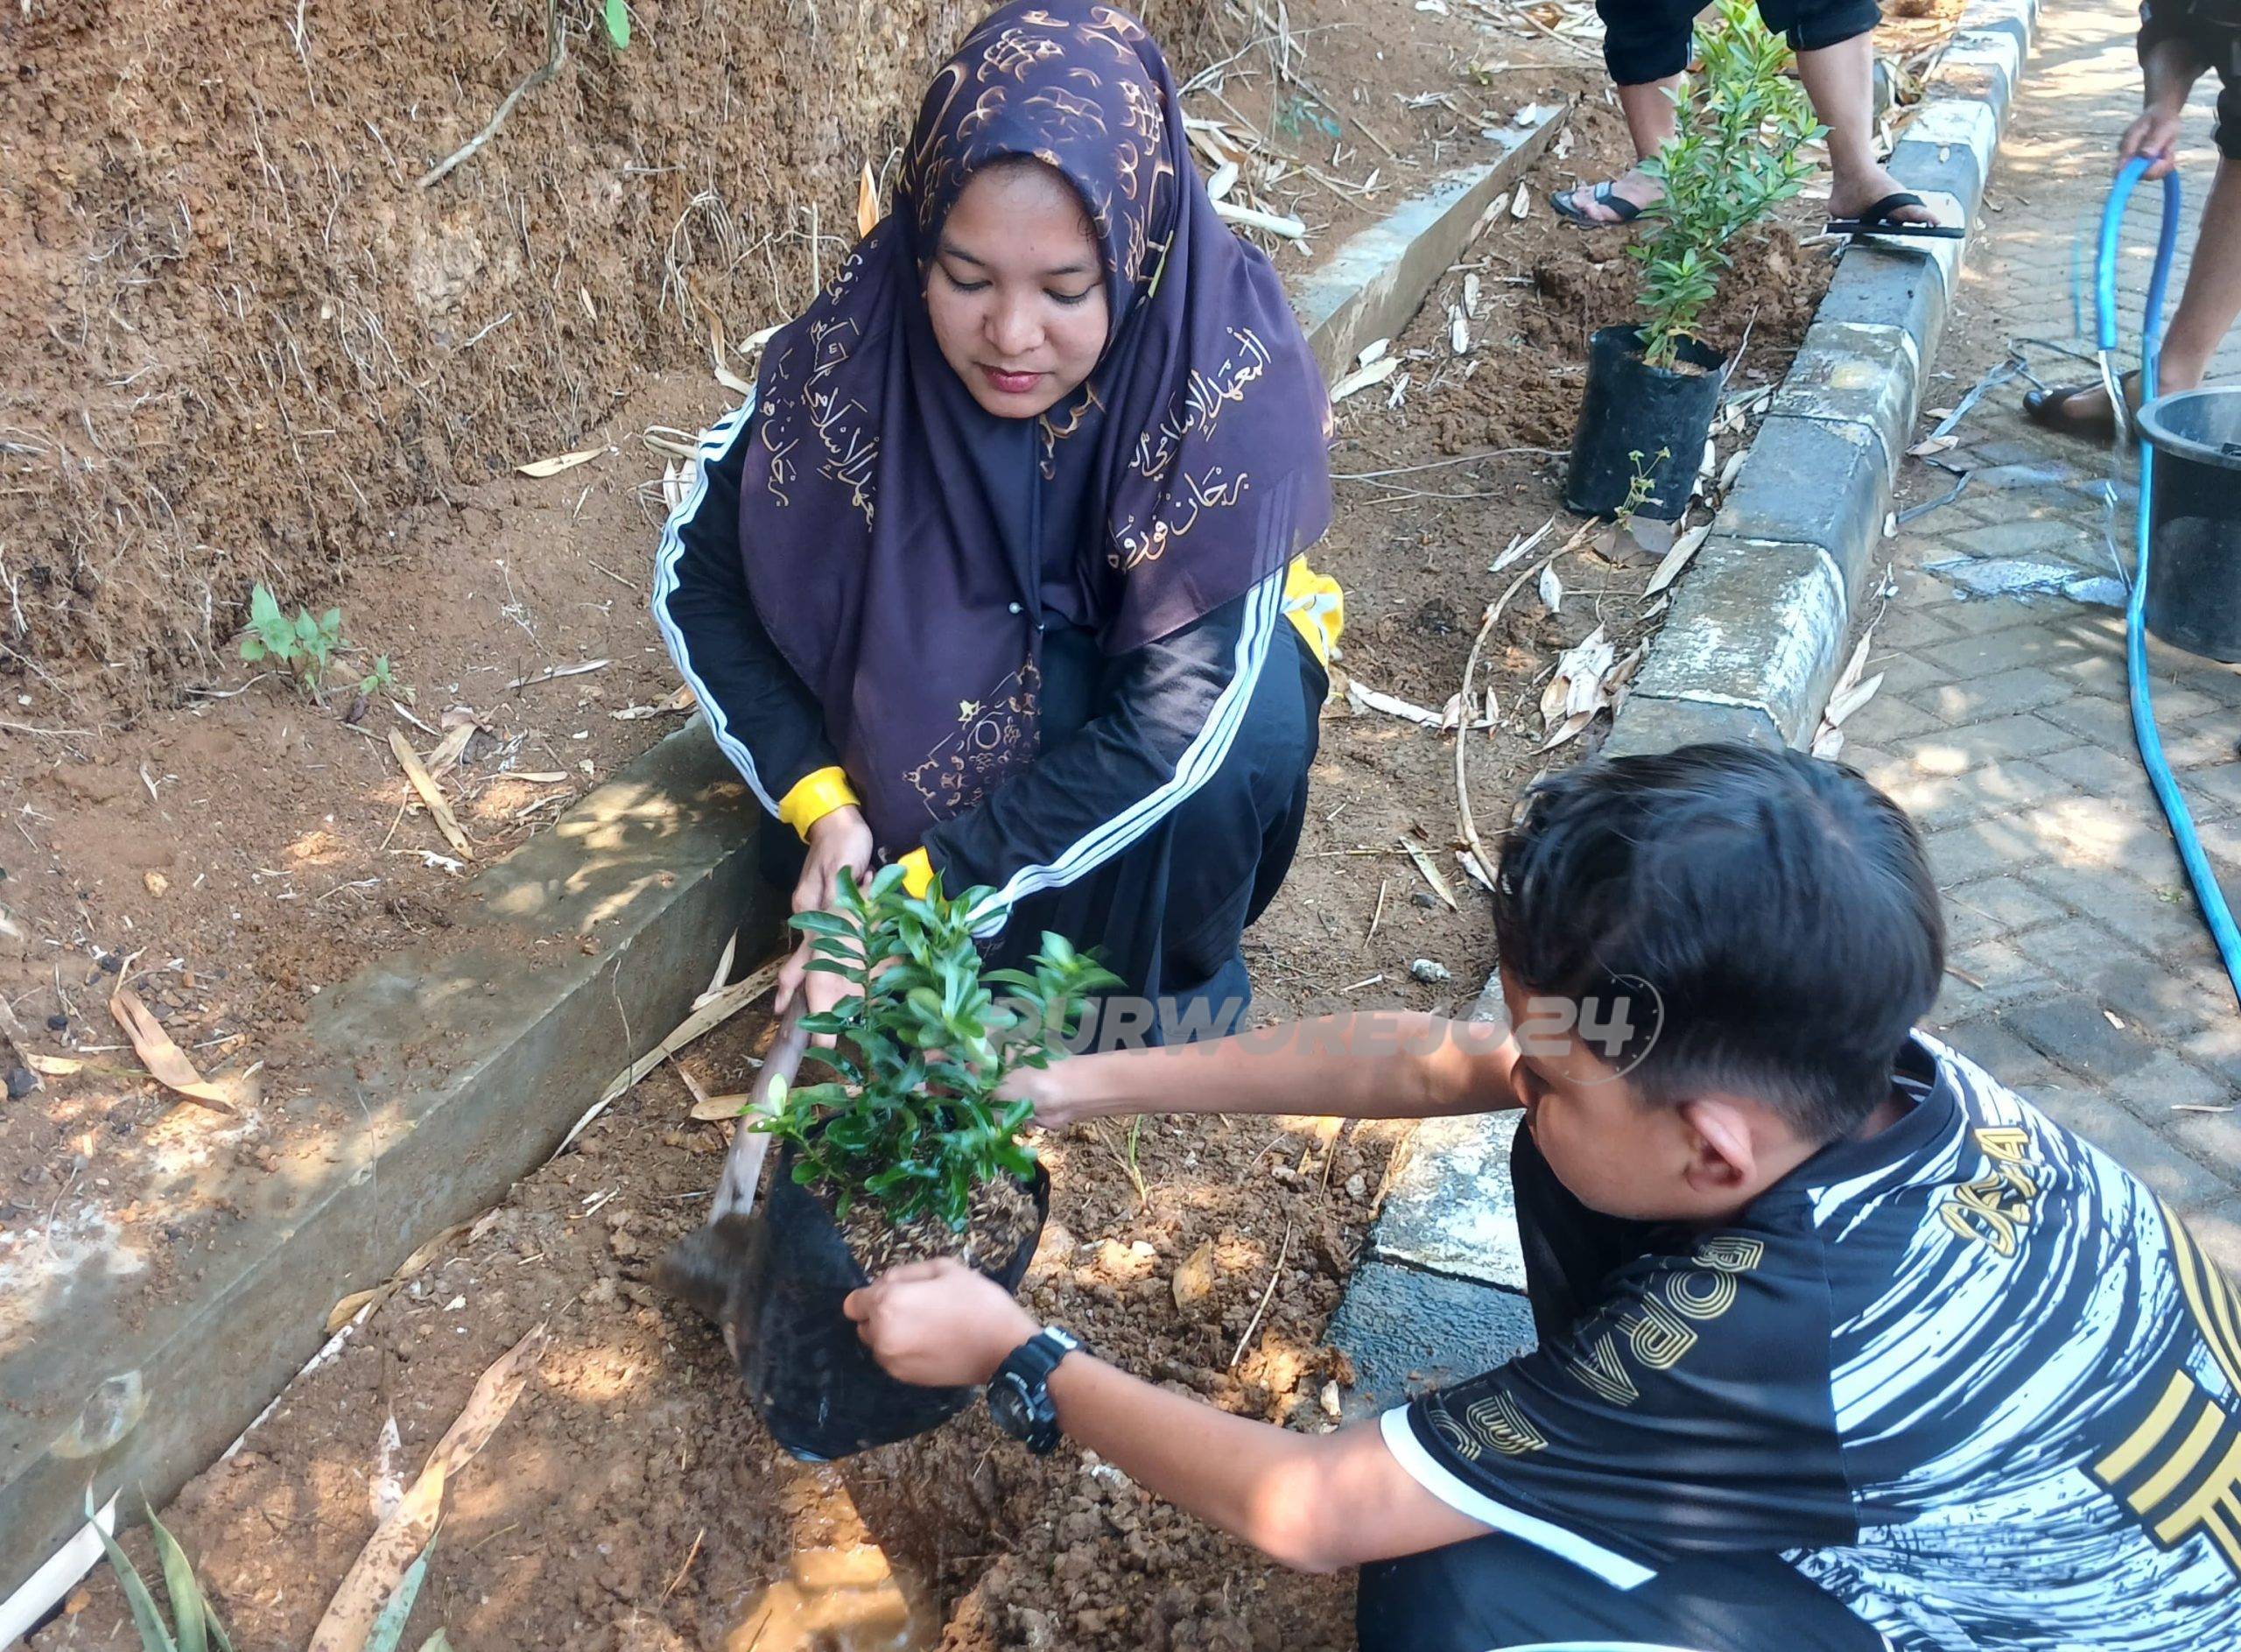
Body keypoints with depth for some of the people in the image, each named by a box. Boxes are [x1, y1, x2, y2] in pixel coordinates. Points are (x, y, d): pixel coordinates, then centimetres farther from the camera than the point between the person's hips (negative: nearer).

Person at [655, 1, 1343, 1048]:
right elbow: (694, 569, -15)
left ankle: (1175, 973, -4)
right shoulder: (866, 336, -27)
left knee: (1247, 724, -33)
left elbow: (1186, 718, -36)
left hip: (1157, 645, -1)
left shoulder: (1233, 377, -33)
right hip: (974, 654, 2)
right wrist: (821, 803, -25)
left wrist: (924, 896, -36)